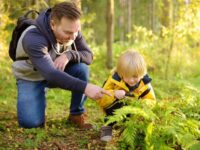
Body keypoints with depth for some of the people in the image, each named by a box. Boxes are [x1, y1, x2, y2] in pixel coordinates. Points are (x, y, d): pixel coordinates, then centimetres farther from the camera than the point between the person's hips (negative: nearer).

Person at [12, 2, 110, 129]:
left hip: (58, 71, 4)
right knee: (30, 122, -25)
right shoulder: (33, 39, -37)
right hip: (31, 77, -4)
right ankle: (38, 103, 11)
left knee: (82, 68, -26)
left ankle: (77, 114, -6)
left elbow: (88, 55, -14)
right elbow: (51, 75, -48)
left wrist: (69, 55, -36)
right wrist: (85, 87, -58)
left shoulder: (72, 30, -18)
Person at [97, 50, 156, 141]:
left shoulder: (144, 84, -18)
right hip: (115, 113, -3)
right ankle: (108, 126, -15)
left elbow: (151, 101, -13)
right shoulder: (114, 80, -26)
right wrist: (114, 94, -47)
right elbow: (100, 100, -27)